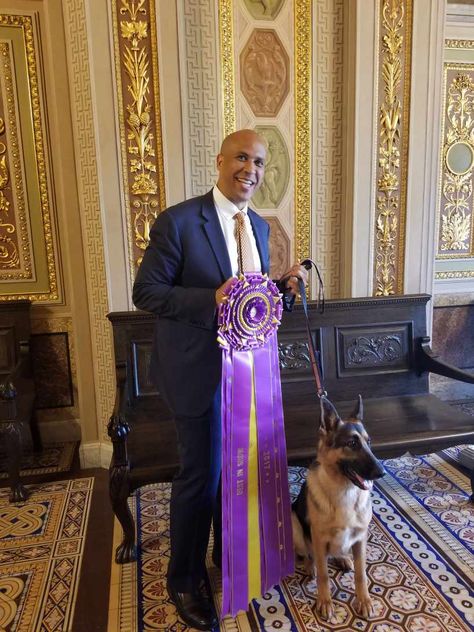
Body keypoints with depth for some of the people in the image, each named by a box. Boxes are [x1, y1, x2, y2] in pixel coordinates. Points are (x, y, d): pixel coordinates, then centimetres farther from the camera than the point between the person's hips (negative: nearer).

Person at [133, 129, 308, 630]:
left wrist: (284, 287, -6)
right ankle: (184, 579, 30)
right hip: (199, 370, -6)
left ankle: (229, 552, 45)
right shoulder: (178, 221, -14)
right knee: (200, 475, 5)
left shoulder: (259, 227, 9)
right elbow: (146, 292, -15)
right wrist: (211, 300, -27)